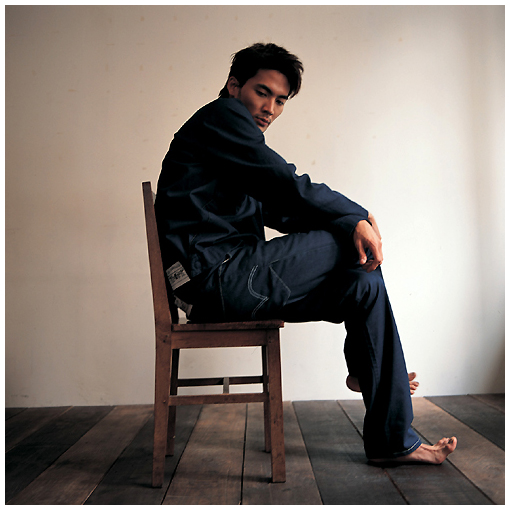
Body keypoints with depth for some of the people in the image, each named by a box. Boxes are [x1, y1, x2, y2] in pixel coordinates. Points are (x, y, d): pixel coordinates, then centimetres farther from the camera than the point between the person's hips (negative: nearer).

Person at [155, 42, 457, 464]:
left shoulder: (241, 150, 27)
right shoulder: (222, 115, -2)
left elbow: (282, 212, 14)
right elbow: (291, 187, -12)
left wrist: (350, 223, -4)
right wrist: (360, 217, 1)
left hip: (224, 283, 10)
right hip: (218, 280, -10)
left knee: (366, 281, 6)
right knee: (358, 246, -8)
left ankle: (392, 440, 15)